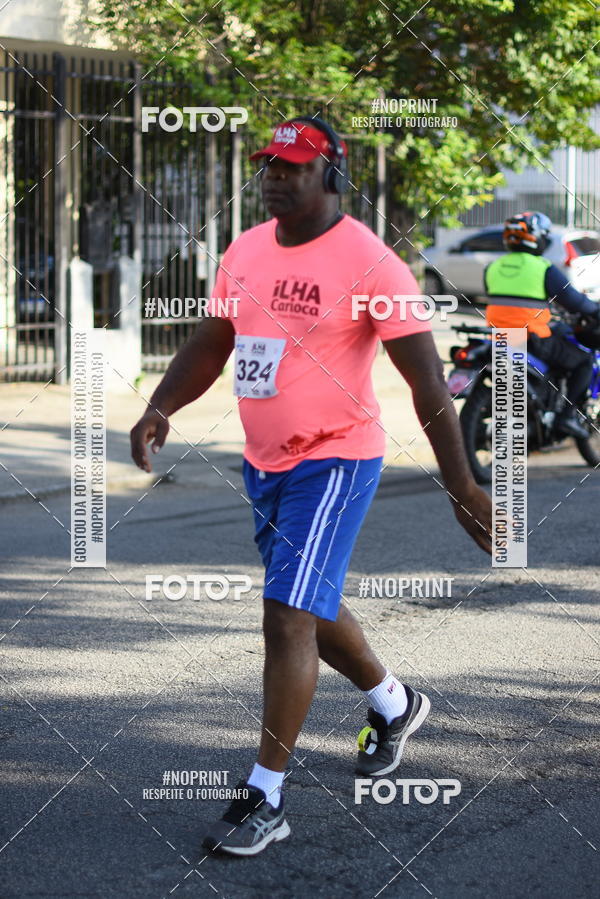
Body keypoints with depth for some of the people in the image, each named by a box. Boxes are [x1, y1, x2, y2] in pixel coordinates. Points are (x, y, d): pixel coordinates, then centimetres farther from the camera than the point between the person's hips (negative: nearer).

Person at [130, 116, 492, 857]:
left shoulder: (368, 262, -16)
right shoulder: (244, 252, 5)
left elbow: (426, 380, -16)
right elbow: (209, 346, 16)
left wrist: (461, 486, -18)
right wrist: (161, 407, -3)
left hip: (335, 461, -8)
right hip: (263, 462, 8)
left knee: (288, 618, -13)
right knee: (310, 608, 22)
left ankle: (264, 800, -6)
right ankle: (394, 705, 49)